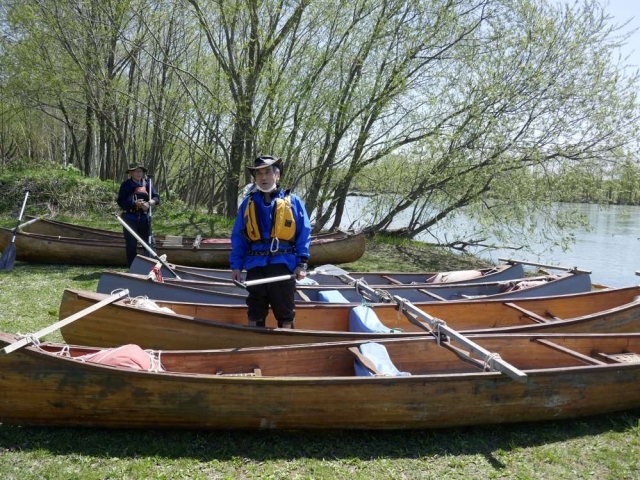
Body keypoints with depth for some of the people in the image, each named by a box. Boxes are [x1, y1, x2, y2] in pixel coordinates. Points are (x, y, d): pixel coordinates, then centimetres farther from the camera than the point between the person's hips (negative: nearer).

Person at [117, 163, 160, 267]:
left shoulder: (147, 184, 4)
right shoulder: (126, 185, -6)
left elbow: (156, 198, 0)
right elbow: (121, 202, -11)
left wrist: (149, 203, -20)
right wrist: (135, 203, -24)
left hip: (144, 218, 4)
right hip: (130, 218, -3)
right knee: (131, 245, 2)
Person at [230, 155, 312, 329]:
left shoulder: (293, 202, 3)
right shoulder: (248, 203, 9)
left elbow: (304, 234, 2)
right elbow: (238, 237, 10)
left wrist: (302, 264, -6)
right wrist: (236, 265, 1)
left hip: (283, 266, -2)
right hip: (255, 267, 2)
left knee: (285, 314, 8)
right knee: (255, 314, 12)